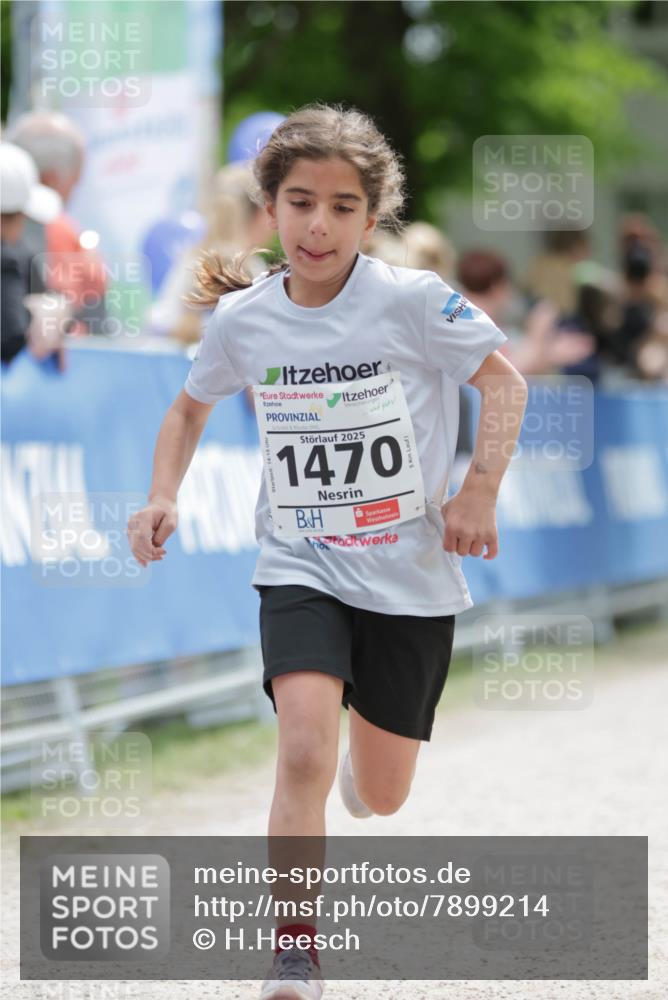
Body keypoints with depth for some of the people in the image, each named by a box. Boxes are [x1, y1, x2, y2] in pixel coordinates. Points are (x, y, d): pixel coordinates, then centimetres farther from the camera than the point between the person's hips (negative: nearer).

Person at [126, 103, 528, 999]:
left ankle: (364, 750, 52)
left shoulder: (412, 300, -14)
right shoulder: (241, 318, -5)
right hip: (301, 565, 1)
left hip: (412, 571, 0)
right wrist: (163, 497, 0)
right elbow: (192, 407, 15)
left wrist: (481, 488, -15)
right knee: (304, 752, -24)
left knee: (381, 797, 12)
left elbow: (504, 380, -3)